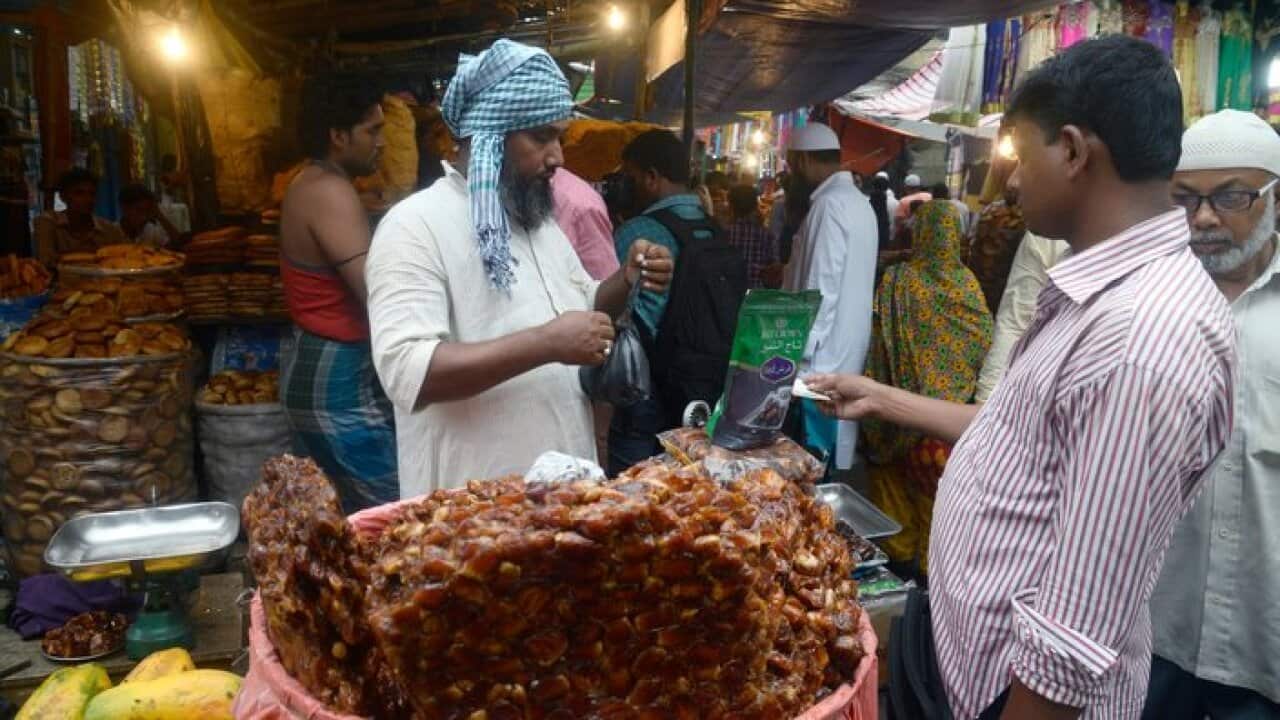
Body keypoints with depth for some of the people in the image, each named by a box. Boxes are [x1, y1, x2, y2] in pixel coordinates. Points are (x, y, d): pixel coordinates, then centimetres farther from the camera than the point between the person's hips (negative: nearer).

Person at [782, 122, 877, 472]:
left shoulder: (830, 204, -15)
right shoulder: (858, 202, 15)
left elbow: (822, 290, -20)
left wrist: (799, 358, -17)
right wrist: (789, 271, 26)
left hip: (821, 361, -10)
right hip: (846, 358, 10)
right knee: (834, 459, 15)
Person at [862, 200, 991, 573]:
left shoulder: (897, 279, -11)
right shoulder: (967, 283, -8)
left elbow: (879, 340, -8)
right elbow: (983, 342, -4)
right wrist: (964, 381, 12)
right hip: (949, 407, 1)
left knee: (896, 479, 14)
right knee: (936, 486, 11)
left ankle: (896, 550, 25)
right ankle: (929, 558, 21)